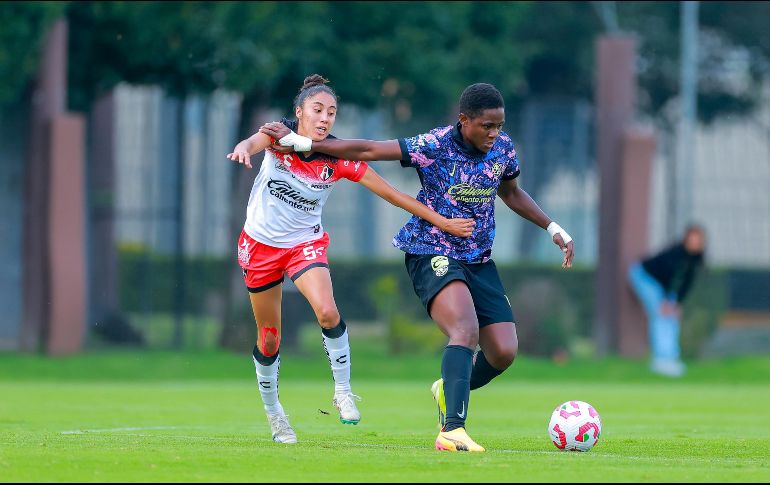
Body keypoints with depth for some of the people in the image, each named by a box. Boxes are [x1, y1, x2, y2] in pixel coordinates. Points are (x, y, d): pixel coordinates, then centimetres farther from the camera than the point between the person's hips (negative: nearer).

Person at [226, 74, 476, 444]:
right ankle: (272, 411, 31)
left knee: (328, 312, -28)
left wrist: (442, 222, -13)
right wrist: (244, 148, -68)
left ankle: (343, 391, -8)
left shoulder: (339, 159, -15)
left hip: (306, 243, 0)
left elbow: (391, 193, -11)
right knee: (269, 338, 8)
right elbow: (257, 140, -42)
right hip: (260, 244, 0)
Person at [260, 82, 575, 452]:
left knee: (503, 352, -5)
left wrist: (553, 229, 19)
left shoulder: (503, 148, 0)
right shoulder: (434, 147, -18)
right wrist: (300, 143, -18)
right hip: (432, 254, -6)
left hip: (479, 260, 6)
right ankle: (452, 431, -41)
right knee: (466, 331, -31)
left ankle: (450, 391, 27)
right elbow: (367, 150, -16)